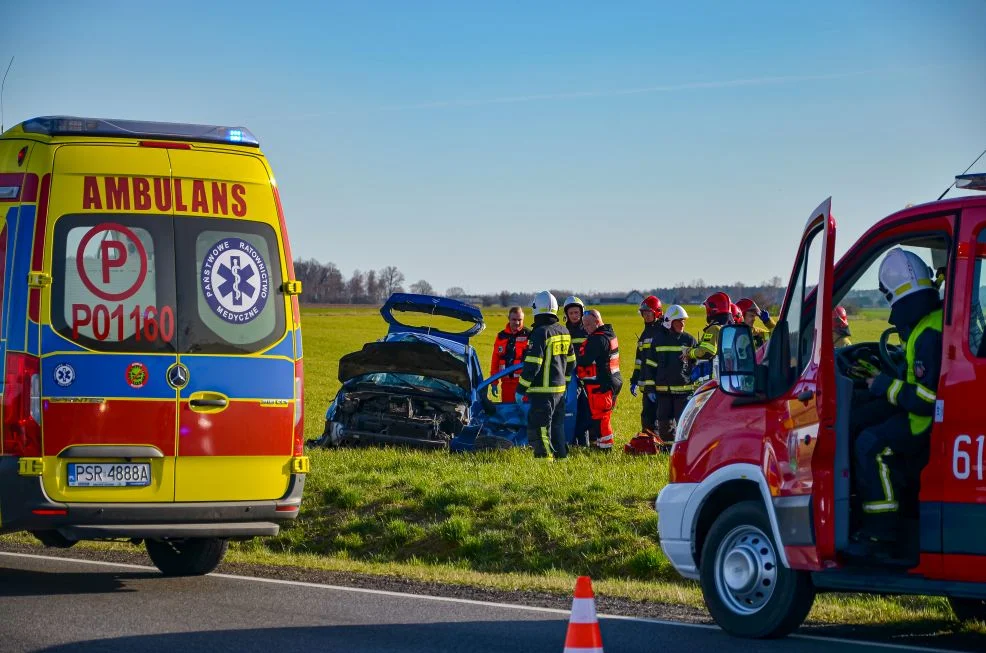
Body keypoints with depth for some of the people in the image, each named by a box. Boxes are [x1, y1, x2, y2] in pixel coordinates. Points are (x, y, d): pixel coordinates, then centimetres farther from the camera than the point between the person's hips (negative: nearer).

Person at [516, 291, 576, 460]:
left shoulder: (540, 333, -15)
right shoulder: (564, 332, 10)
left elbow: (532, 365, -18)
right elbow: (571, 362, 18)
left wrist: (521, 389, -12)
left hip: (542, 391, -8)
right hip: (560, 389, 8)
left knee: (538, 428, -6)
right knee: (557, 426, 16)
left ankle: (545, 457, -10)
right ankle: (561, 456, 20)